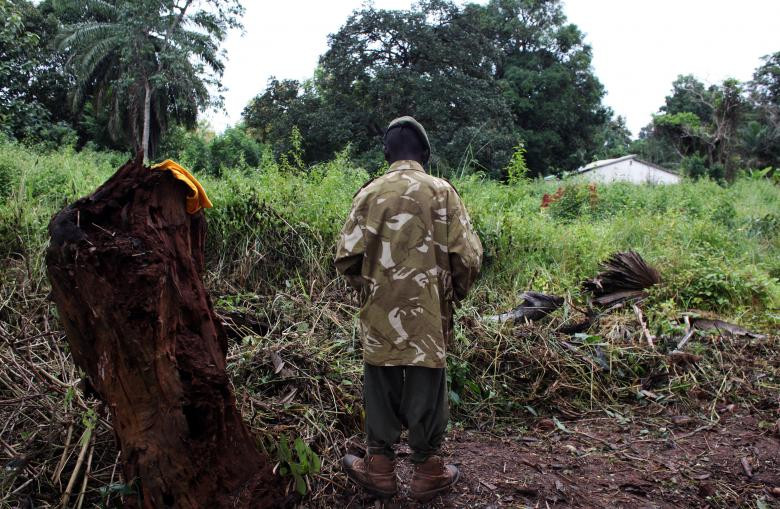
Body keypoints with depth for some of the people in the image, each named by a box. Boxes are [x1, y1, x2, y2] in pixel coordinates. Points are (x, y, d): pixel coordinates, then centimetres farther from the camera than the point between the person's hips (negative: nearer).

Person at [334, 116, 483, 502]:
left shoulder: (370, 192, -1)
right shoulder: (441, 191, -5)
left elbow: (347, 256, -3)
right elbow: (468, 258, -9)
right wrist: (453, 293, 10)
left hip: (380, 313, 2)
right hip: (428, 315, -1)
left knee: (380, 388, 14)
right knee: (426, 390, 11)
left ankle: (380, 469, 26)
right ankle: (427, 472, 24)